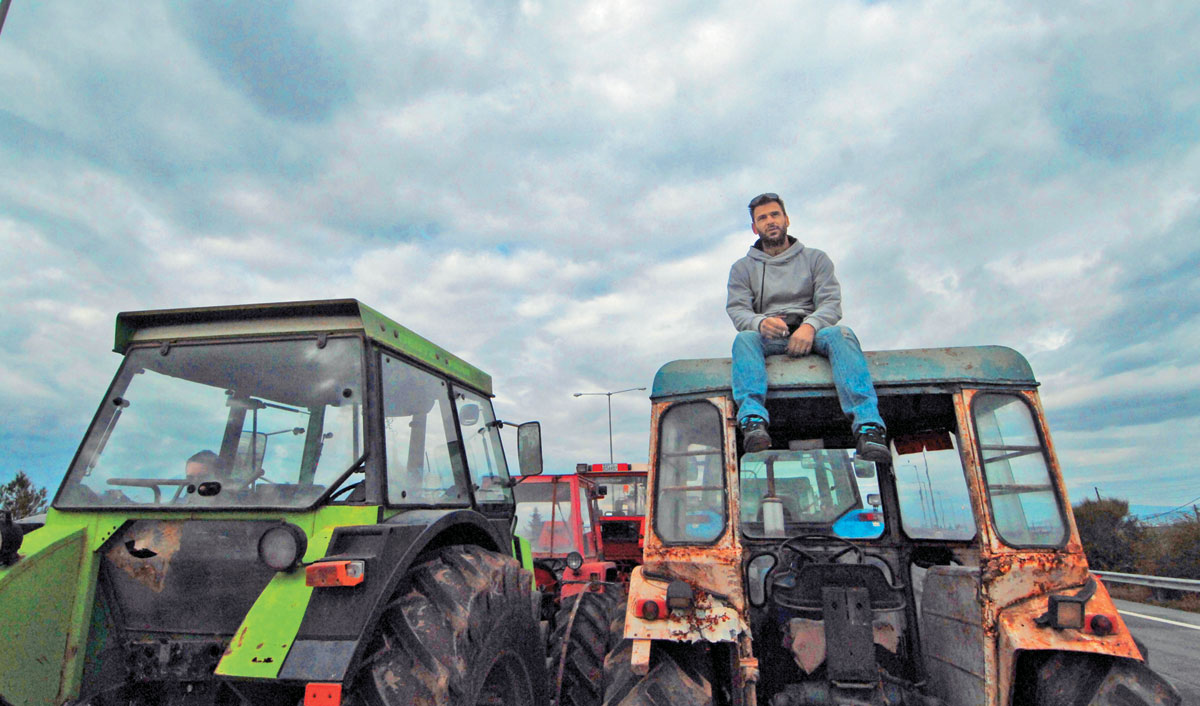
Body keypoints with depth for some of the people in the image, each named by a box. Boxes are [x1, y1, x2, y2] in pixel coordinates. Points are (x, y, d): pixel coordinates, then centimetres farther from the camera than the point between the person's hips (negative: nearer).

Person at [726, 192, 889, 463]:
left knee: (841, 334, -33)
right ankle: (753, 420, -56)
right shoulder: (743, 268, 19)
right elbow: (738, 310, 3)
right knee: (744, 339, -34)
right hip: (768, 338, 0)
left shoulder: (815, 258, 19)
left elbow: (831, 303, 4)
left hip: (812, 332, 0)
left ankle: (868, 425, -49)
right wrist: (760, 323, -22)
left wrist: (810, 325, -19)